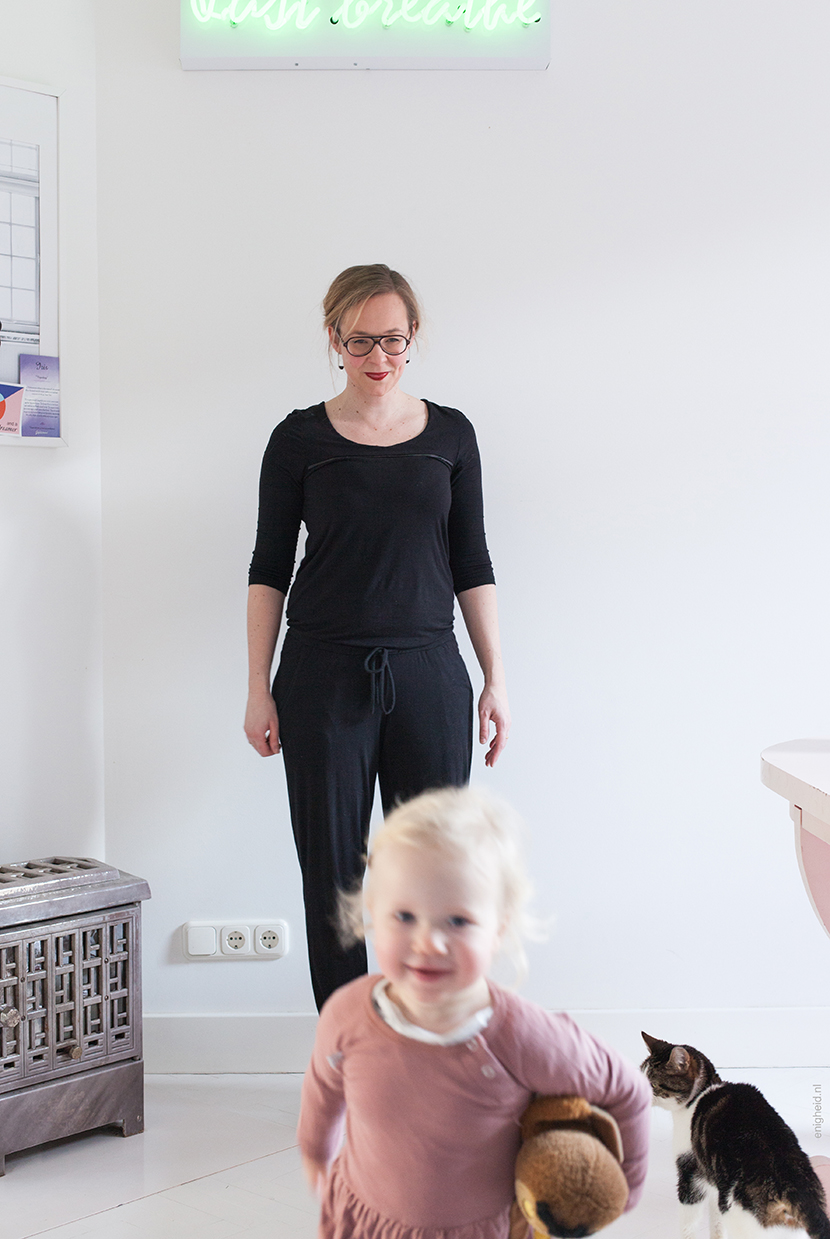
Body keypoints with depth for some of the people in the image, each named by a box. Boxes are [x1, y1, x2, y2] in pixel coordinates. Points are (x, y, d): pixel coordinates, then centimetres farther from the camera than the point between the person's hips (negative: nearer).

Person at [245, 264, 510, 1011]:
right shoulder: (300, 439, 1)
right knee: (332, 869, 4)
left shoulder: (451, 434, 6)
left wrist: (496, 680, 4)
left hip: (429, 672, 1)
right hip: (325, 675, -1)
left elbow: (472, 565, 8)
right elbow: (269, 569, 3)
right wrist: (260, 688, -2)